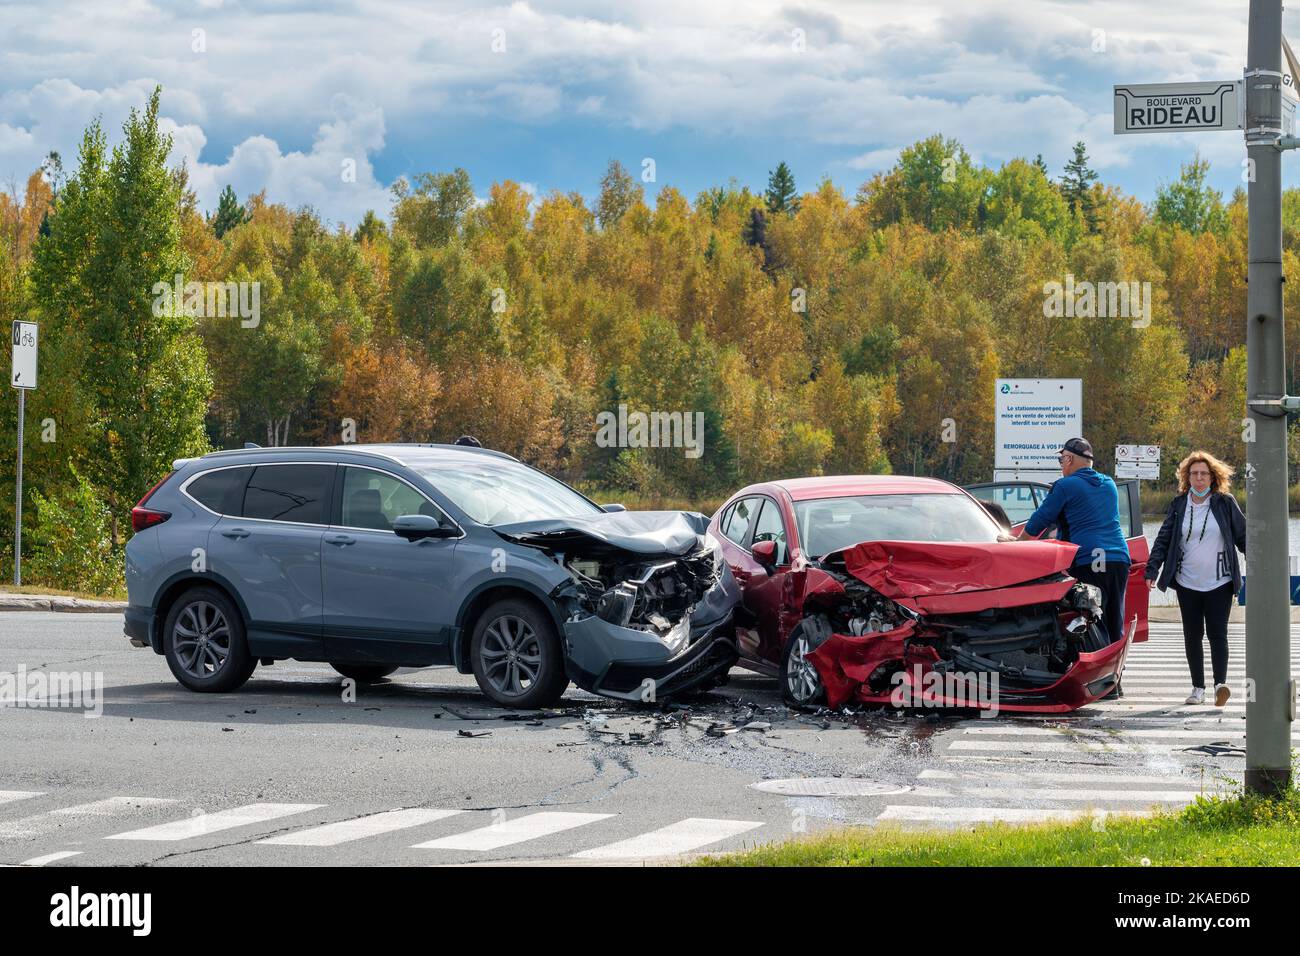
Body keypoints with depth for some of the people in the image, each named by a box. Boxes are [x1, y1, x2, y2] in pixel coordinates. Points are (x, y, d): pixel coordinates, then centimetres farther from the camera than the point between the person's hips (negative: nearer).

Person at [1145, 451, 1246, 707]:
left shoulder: (1225, 504, 1)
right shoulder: (1179, 505, 6)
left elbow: (1243, 537, 6)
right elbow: (1164, 539, 7)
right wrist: (1152, 570, -2)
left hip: (1220, 583, -2)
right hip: (1187, 583, 2)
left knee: (1217, 633, -11)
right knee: (1192, 635, 5)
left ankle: (1220, 683, -18)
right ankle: (1198, 688, 11)